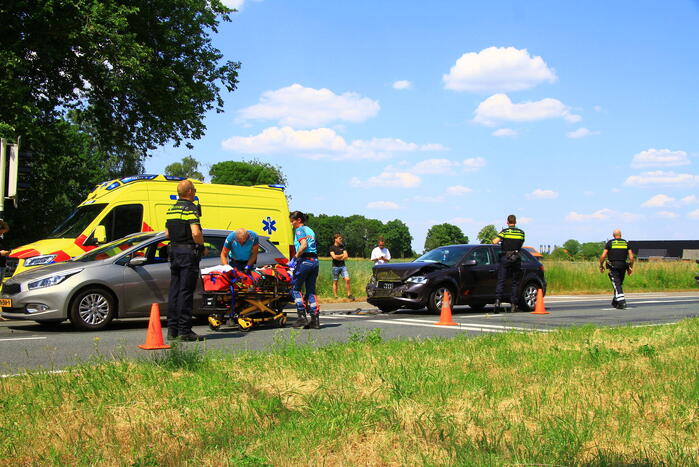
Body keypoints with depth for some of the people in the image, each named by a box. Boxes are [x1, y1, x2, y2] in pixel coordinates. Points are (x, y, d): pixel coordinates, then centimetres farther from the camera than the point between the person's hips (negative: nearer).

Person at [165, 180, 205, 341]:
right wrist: (202, 247, -7)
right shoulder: (190, 208, -12)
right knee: (186, 291, -6)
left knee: (174, 290, 10)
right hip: (189, 252, -8)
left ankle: (172, 329, 12)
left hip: (174, 251, 8)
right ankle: (184, 330, -4)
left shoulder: (171, 209, 13)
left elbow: (167, 233, 16)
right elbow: (196, 233, -22)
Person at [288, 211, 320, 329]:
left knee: (295, 288, 3)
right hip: (315, 261, 8)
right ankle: (315, 320, 4)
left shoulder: (299, 230, -3)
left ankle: (302, 316, -4)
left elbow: (304, 245, -18)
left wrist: (295, 258, -11)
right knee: (311, 290, 9)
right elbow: (311, 246, 15)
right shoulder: (310, 230, 21)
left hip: (304, 261, -8)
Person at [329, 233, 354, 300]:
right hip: (335, 266, -3)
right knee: (335, 282, 0)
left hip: (343, 265, 4)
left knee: (347, 279, -10)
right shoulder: (332, 247, 0)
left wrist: (339, 257, -6)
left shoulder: (342, 246, 13)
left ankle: (349, 294, -5)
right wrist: (342, 255, -1)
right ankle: (335, 296, 6)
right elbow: (334, 256, -13)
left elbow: (346, 256, 5)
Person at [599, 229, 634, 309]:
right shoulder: (626, 243, 8)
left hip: (613, 267, -4)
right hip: (623, 266, 4)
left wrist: (601, 265, 7)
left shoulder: (610, 243, -1)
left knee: (616, 285, -6)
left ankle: (622, 302, -19)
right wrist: (631, 267, 12)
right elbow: (631, 257, 3)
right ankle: (615, 302, 26)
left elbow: (603, 256, -5)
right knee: (619, 284, 16)